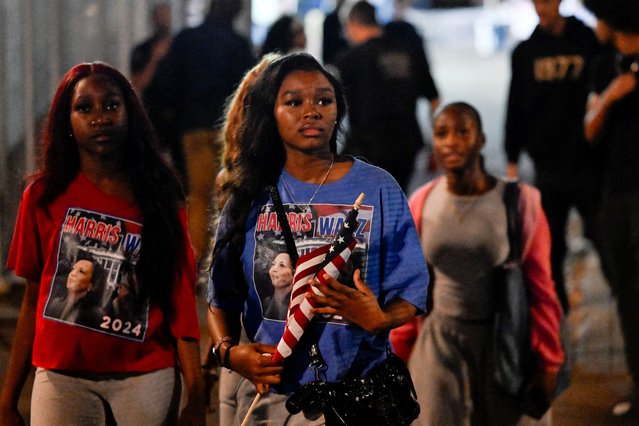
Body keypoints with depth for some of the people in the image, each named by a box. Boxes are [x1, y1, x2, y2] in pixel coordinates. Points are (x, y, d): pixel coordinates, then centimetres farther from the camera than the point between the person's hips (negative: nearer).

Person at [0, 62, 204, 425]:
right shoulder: (44, 198, 4)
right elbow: (33, 301, 5)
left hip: (145, 379, 0)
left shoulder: (160, 200, 4)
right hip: (61, 377, 0)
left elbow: (181, 302, -2)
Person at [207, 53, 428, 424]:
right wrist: (229, 351, -14)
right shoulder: (251, 195, 4)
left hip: (355, 393, -1)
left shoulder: (378, 189, 0)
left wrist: (378, 319, -22)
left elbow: (409, 294, -2)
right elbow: (222, 296, 4)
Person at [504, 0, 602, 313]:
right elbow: (516, 108, 11)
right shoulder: (525, 52, 7)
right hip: (547, 165, 3)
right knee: (549, 242, 6)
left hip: (588, 162, -3)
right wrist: (512, 160, 9)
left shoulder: (589, 43, -2)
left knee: (602, 235, 0)